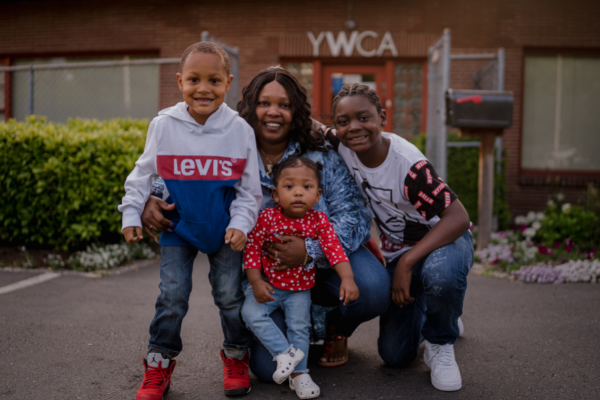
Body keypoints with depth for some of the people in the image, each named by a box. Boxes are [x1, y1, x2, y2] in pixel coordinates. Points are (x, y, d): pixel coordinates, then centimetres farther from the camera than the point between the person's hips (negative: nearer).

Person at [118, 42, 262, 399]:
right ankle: (160, 364, 17)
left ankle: (236, 357, 27)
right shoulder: (164, 125, -9)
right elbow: (143, 174, 3)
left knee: (230, 293, 7)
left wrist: (241, 223, -13)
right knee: (172, 295, 1)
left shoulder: (239, 129, -10)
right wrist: (132, 215, -1)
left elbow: (249, 187, -3)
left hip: (225, 229, 0)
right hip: (178, 226, 0)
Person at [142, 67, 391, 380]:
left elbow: (353, 215, -15)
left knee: (373, 289, -30)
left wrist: (311, 251, -33)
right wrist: (154, 201, -30)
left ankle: (338, 328, 10)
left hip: (323, 257, 0)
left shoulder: (322, 157, -10)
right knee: (270, 367, -16)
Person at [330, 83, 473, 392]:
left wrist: (407, 262, -35)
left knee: (440, 272, -43)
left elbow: (459, 218, -33)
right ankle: (423, 313, 31)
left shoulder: (408, 164, -29)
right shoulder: (343, 152, -14)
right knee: (395, 355, -3)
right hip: (396, 250, 5)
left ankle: (441, 345, -11)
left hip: (444, 239, -4)